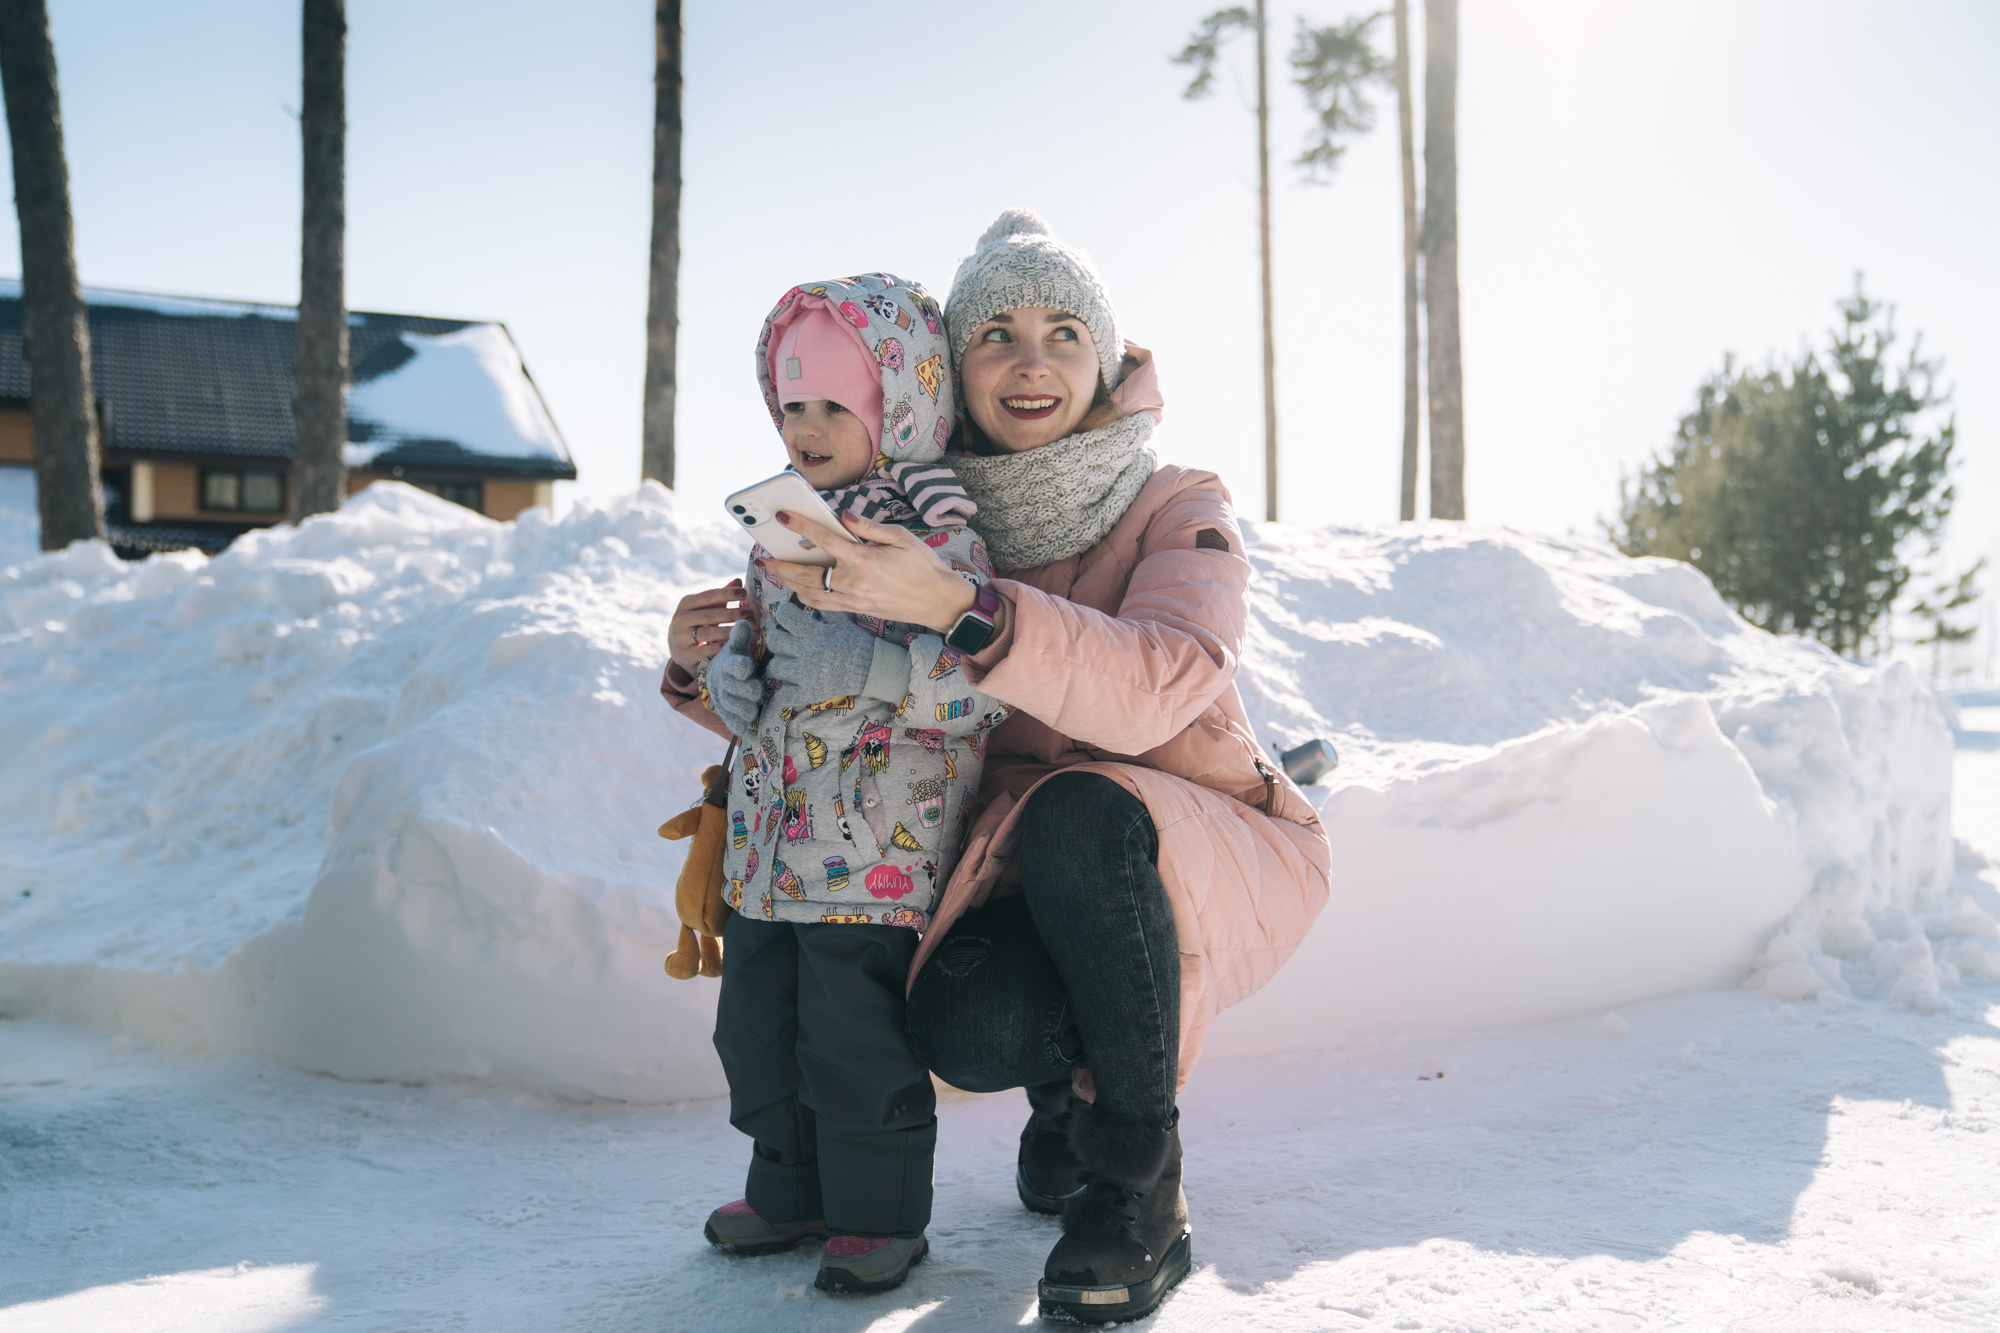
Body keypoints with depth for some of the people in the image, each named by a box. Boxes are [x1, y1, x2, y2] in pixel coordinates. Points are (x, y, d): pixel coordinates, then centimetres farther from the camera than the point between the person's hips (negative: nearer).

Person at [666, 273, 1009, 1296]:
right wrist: (726, 676, -3)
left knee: (854, 1036, -3)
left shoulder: (937, 537, -12)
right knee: (756, 1022, 15)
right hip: (772, 832, 8)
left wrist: (863, 669, -28)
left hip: (877, 849, -8)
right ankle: (793, 1188, 33)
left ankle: (880, 1212, 16)